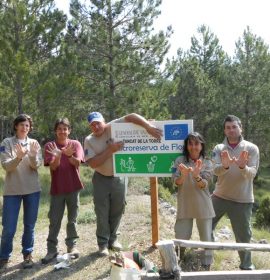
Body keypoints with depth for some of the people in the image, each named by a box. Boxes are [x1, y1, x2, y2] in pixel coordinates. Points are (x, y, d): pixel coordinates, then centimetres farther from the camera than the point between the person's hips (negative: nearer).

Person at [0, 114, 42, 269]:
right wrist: (19, 157, -29)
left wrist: (33, 154, -26)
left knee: (30, 225, 10)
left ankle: (28, 255, 25)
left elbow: (36, 166, -6)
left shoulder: (34, 143, 4)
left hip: (32, 189, 2)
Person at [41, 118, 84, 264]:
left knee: (72, 219, 10)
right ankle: (51, 249, 11)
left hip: (73, 187, 1)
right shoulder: (50, 146, -3)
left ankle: (72, 246, 21)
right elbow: (53, 166, -11)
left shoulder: (75, 144, -1)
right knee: (54, 220, 4)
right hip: (57, 188, 0)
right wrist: (58, 156, -31)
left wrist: (69, 155, -33)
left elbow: (77, 163, -12)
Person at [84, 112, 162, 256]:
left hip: (118, 178, 1)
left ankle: (112, 239, 31)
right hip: (101, 179, -1)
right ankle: (103, 243, 18)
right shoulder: (89, 140, -11)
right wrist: (110, 150, -28)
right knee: (102, 213, 5)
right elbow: (92, 163, -21)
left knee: (117, 210, 13)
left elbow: (131, 116, -23)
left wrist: (149, 127, -37)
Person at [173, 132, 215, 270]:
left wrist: (196, 176, -38)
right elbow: (176, 182, -12)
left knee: (206, 238, 8)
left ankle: (206, 266, 27)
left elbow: (204, 185, -15)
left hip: (202, 206, 0)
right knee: (181, 237, 6)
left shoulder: (207, 163, -5)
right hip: (185, 205, 0)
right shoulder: (180, 161, -5)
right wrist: (183, 175, -35)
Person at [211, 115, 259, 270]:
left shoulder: (251, 148, -6)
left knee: (243, 235, 8)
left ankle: (246, 265, 29)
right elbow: (216, 171, -15)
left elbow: (252, 173, -15)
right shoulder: (219, 149, -1)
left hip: (242, 200, -2)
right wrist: (225, 165, -38)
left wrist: (242, 166, -37)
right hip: (220, 196, 2)